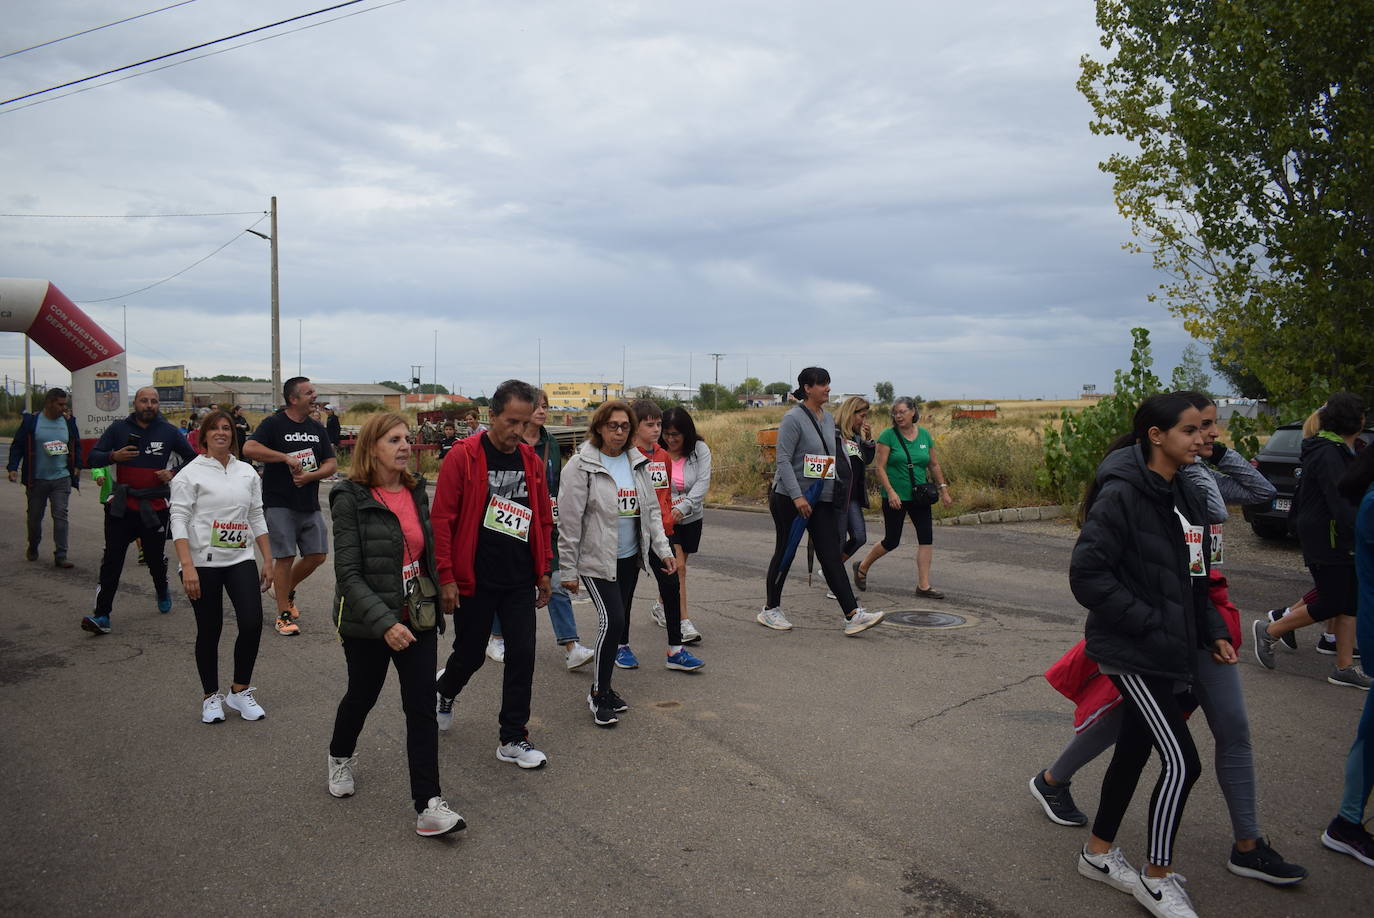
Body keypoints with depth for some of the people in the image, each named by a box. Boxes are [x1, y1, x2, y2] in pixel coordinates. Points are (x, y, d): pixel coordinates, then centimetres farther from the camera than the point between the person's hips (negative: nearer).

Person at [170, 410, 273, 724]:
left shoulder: (247, 472, 9)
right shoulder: (190, 474, -4)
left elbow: (257, 518, 13)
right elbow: (178, 520, -9)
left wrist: (268, 560, 9)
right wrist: (187, 567, -18)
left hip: (241, 560, 3)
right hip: (203, 563, -3)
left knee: (252, 623, -8)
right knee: (209, 631, 5)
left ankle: (240, 691, 11)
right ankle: (211, 697, 23)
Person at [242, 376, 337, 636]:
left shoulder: (317, 428, 11)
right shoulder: (274, 424, -5)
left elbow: (331, 463, 8)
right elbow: (249, 449, -19)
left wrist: (311, 475, -11)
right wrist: (286, 457, -20)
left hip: (310, 505, 6)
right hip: (279, 504, -6)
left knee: (317, 555, 6)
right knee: (285, 557, -4)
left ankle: (286, 591, 32)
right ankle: (283, 615, 8)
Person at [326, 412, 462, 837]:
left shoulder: (416, 491, 3)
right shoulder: (351, 499, -14)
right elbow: (348, 574, -19)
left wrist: (434, 607, 15)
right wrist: (384, 622, -27)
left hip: (418, 617, 4)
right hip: (367, 622, -4)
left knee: (422, 707, -2)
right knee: (362, 695, 18)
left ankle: (428, 805, 1)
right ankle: (341, 757, 49)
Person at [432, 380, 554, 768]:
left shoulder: (532, 461, 4)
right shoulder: (463, 456, -11)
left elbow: (543, 519, 12)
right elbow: (442, 519, -11)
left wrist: (544, 570, 11)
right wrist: (446, 576, -13)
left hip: (520, 581, 4)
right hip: (474, 580, -4)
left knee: (522, 655, 3)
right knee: (471, 655, 11)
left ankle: (513, 739, 17)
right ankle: (443, 689, 45)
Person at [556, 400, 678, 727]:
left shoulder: (637, 462, 7)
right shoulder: (582, 465, -11)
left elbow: (651, 510, 13)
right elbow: (569, 521, -10)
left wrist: (663, 549, 4)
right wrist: (568, 570, -10)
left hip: (630, 558, 6)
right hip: (596, 559, -6)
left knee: (616, 622, 12)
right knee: (612, 620, -15)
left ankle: (604, 687, 28)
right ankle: (599, 694, 2)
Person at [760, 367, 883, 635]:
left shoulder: (828, 418, 12)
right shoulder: (793, 418, -13)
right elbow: (783, 460, -18)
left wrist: (836, 484, 15)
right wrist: (797, 496, -24)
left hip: (822, 500, 7)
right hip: (791, 499, -7)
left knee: (831, 556, 0)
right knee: (785, 553, 5)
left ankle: (853, 615, -4)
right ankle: (770, 610, 21)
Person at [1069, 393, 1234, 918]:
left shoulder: (1185, 497, 9)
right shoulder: (1121, 496, -18)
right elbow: (1086, 575, -21)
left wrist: (1212, 631, 10)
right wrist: (1149, 623, -20)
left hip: (1167, 652, 9)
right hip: (1131, 653, -9)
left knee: (1134, 750, 17)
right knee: (1181, 761, -7)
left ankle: (1098, 854, 33)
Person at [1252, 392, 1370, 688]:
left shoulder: (1335, 450, 14)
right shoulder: (1329, 454, -19)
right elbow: (1341, 504, -26)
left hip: (1340, 540, 10)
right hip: (1326, 542, -10)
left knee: (1350, 602, 7)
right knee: (1332, 604, -4)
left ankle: (1345, 667, 11)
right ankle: (1269, 630, 12)